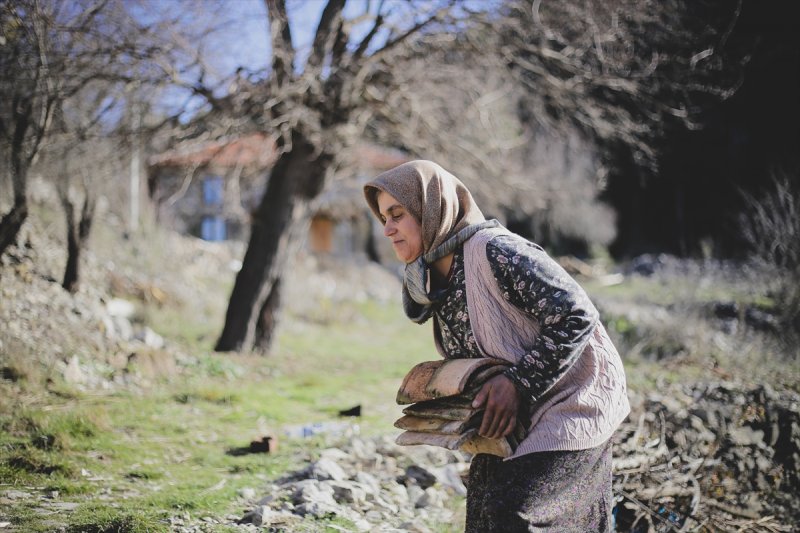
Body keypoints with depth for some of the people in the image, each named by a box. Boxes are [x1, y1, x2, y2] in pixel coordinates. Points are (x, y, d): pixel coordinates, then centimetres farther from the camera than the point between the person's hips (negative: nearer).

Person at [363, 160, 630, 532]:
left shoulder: (495, 251, -21)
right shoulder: (433, 281, 6)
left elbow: (576, 316, -22)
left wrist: (518, 382, -24)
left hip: (568, 403, -9)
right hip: (516, 418, 9)